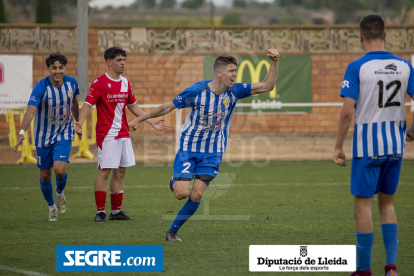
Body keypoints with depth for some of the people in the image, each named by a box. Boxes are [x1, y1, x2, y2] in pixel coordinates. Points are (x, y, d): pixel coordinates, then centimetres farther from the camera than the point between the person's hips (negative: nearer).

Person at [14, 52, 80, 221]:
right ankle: (51, 206, 32)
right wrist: (22, 132, -44)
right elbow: (30, 110, -30)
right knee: (45, 176, 7)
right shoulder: (41, 87, -19)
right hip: (44, 136, -1)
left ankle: (60, 193, 15)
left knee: (59, 170, -19)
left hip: (64, 134, 1)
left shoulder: (71, 83, -6)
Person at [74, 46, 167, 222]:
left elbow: (133, 106, 24)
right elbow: (88, 104, -13)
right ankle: (100, 212, -3)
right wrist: (79, 124, -28)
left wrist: (151, 122, 22)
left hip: (123, 134, 7)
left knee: (120, 172, 7)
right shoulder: (100, 83, -8)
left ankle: (116, 211, 13)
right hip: (106, 135, -7)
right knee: (104, 172, -8)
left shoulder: (125, 83, 13)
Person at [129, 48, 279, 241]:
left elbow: (267, 86, -5)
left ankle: (173, 231, 12)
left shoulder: (234, 91, -6)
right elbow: (168, 107, -3)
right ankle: (175, 182, 24)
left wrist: (274, 62, -19)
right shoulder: (196, 91, -16)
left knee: (196, 196, -5)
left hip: (213, 153, 3)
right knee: (182, 193, -14)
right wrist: (140, 119, 2)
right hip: (189, 148, -3)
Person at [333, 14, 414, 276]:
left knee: (363, 206, 4)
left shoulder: (357, 67, -12)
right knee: (387, 203, 17)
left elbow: (347, 111, -16)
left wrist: (338, 147, -7)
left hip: (367, 146, -5)